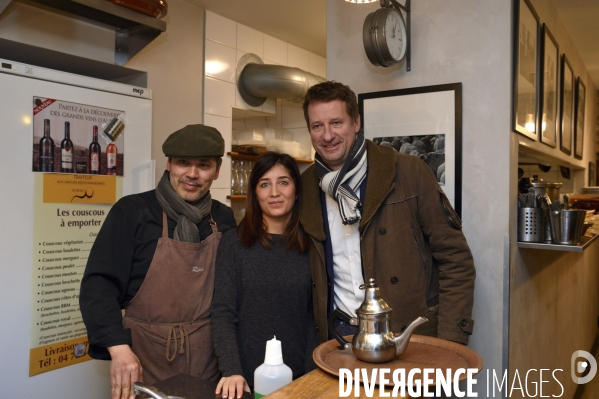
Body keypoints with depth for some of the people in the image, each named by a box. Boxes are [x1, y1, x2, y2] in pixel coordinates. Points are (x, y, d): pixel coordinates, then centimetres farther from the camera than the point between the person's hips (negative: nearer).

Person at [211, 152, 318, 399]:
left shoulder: (310, 245, 0)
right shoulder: (233, 243, -6)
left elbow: (314, 315, 1)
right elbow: (223, 313, -9)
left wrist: (311, 374, -5)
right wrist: (231, 371, -19)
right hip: (249, 377, -2)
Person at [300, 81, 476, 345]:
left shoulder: (409, 172, -9)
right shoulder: (304, 187, 1)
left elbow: (455, 260, -6)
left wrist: (449, 343, -11)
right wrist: (314, 334, 4)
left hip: (410, 337, -2)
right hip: (337, 338, 3)